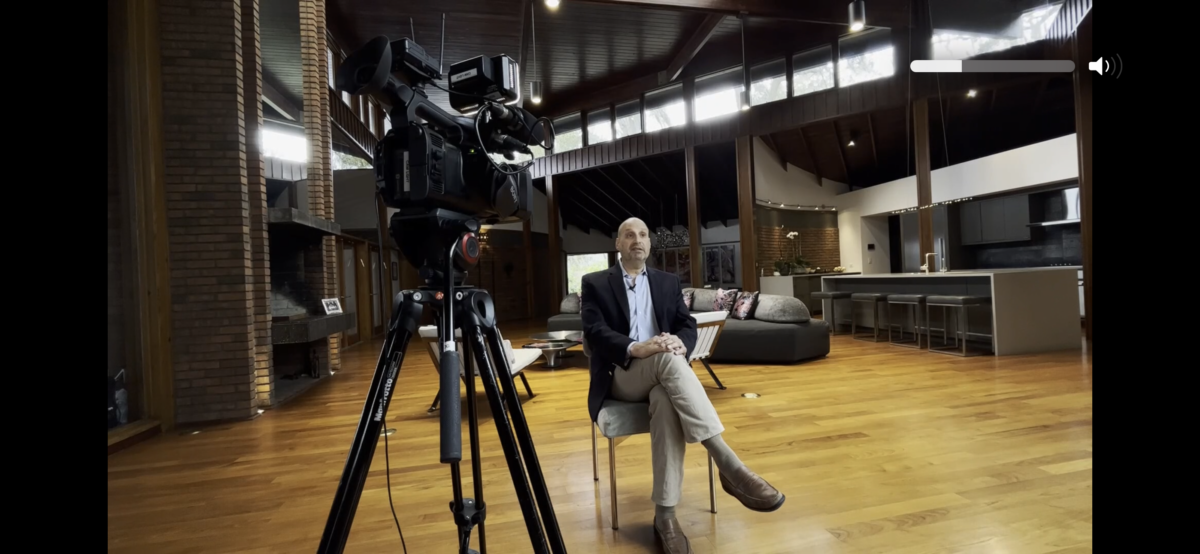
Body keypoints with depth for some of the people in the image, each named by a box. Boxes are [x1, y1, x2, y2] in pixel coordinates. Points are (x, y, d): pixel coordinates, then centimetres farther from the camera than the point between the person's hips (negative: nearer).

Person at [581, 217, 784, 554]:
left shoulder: (668, 282, 18)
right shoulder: (595, 284, 7)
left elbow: (688, 325, 7)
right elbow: (594, 332, -8)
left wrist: (679, 343, -20)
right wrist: (636, 348, -28)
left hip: (661, 374, 3)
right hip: (621, 375, -3)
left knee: (667, 402, -36)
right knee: (668, 360, -37)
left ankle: (665, 513, -32)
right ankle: (729, 465, -41)